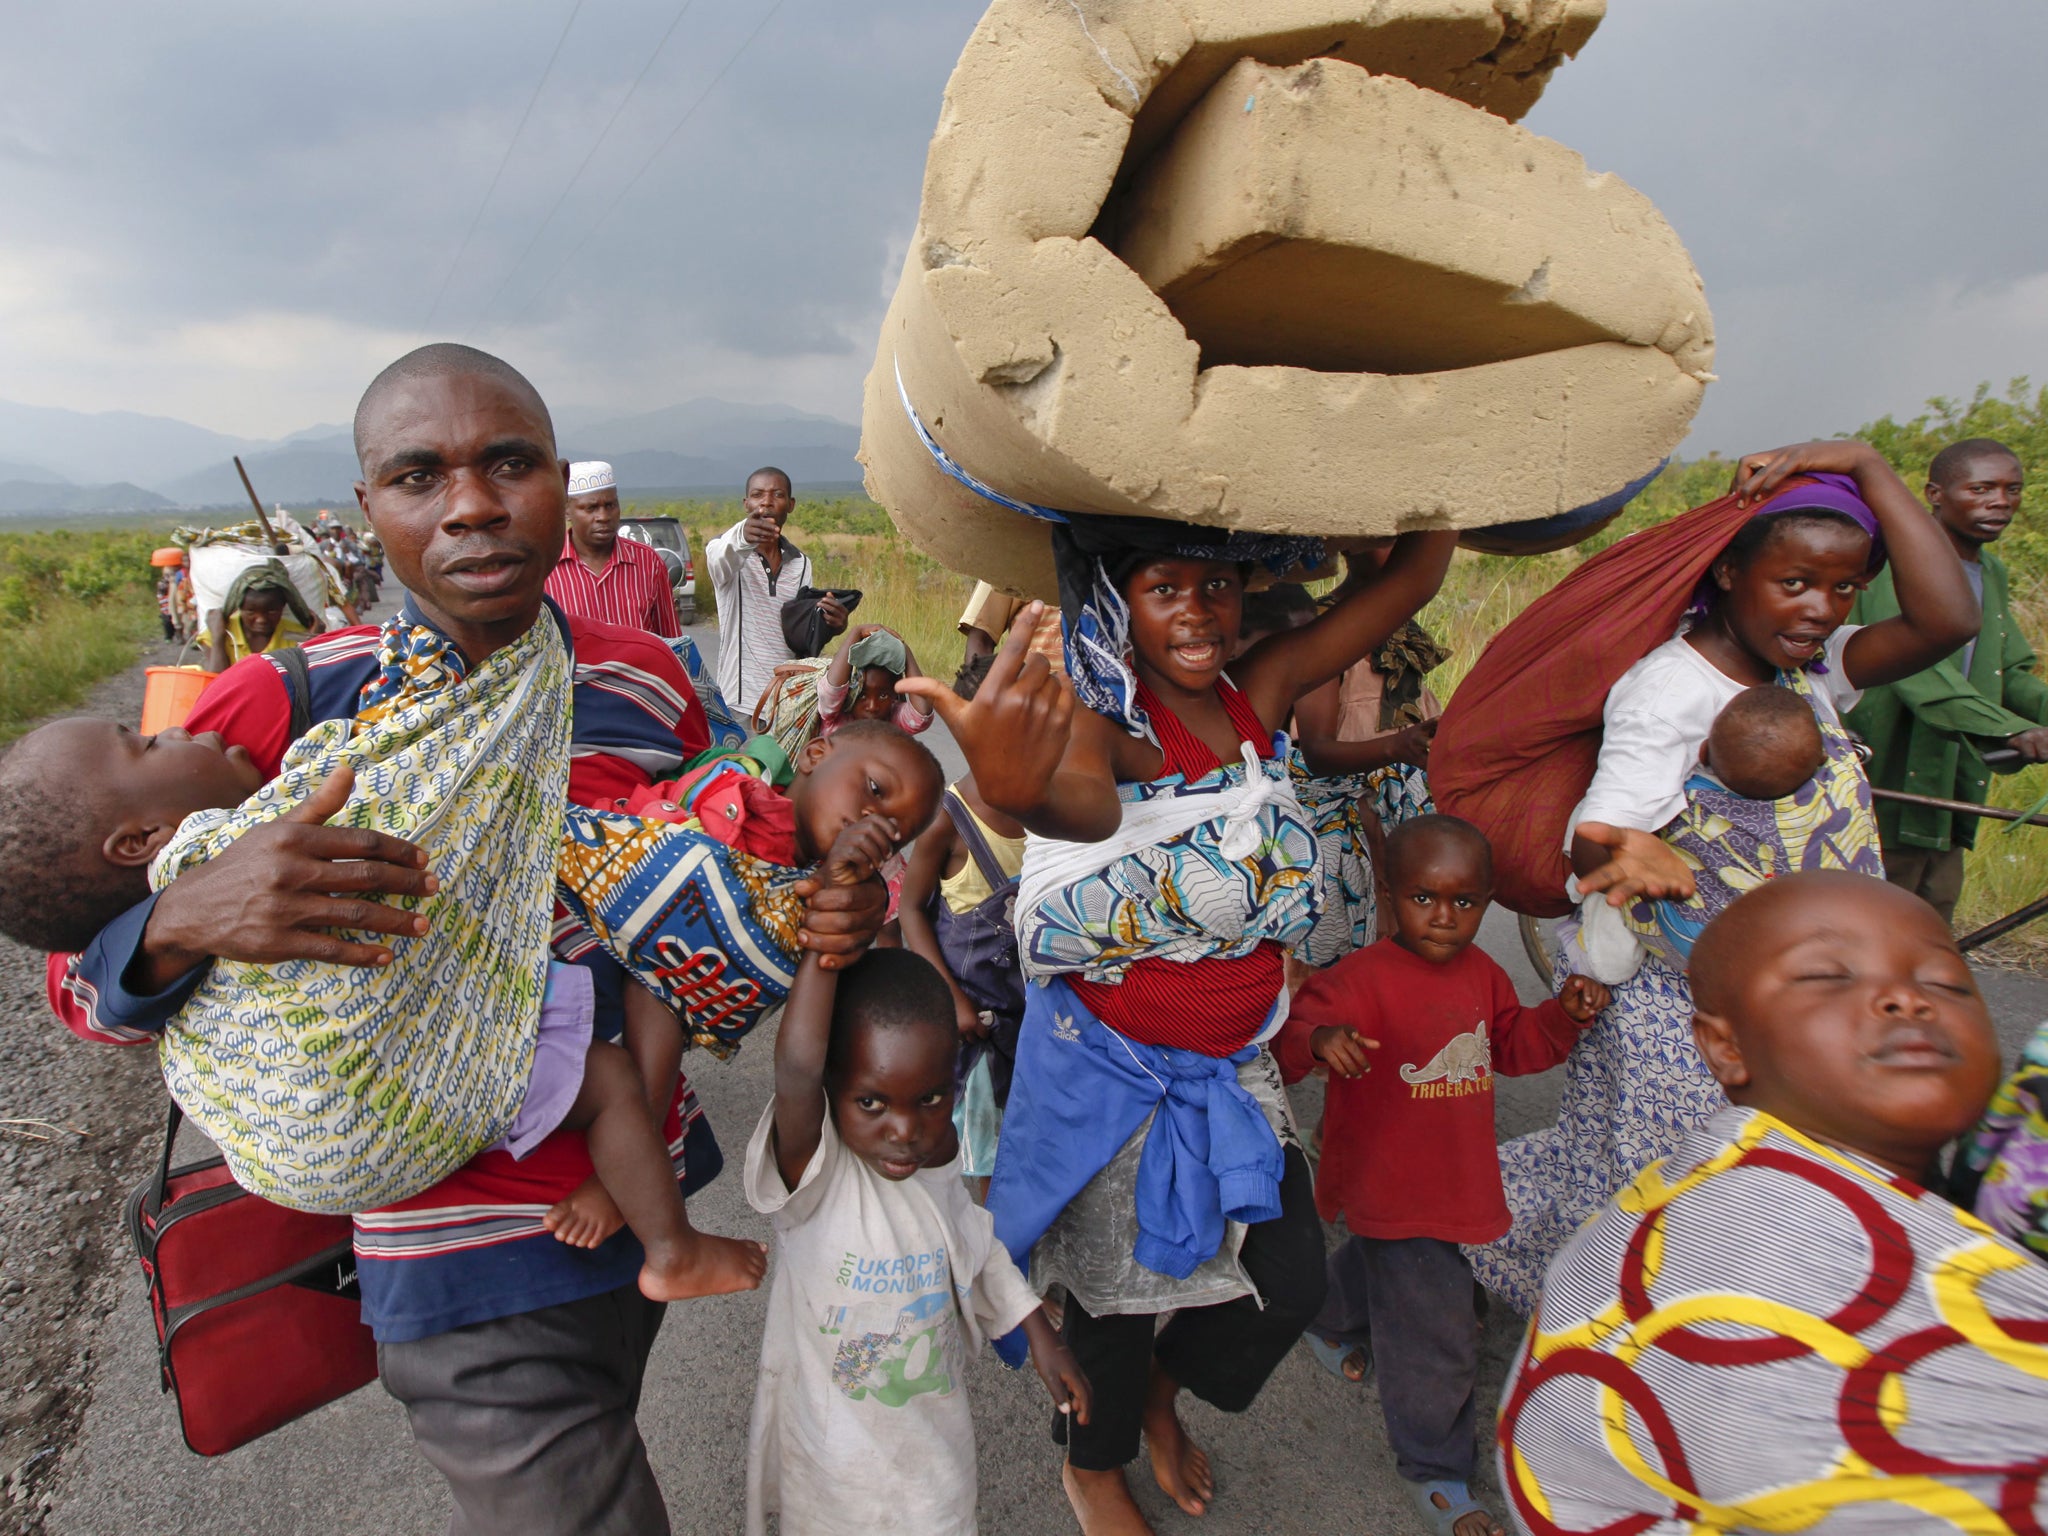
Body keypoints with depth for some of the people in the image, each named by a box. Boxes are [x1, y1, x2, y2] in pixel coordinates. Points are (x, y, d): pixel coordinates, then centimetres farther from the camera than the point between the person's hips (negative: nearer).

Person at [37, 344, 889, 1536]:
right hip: (472, 1257, -4)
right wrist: (187, 922, -30)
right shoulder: (281, 709, -14)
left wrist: (817, 921, -13)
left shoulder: (647, 682, -5)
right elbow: (84, 984, -8)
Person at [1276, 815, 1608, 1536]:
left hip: (1457, 1178, 8)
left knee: (1380, 1261, 33)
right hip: (1392, 1189, -8)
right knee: (1432, 1330, -2)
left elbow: (1512, 1044, 13)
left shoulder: (1481, 972, 1)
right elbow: (1293, 1031, -29)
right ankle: (1433, 1473, 21)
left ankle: (1329, 1323, 64)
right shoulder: (1363, 977, -24)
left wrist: (1564, 1015, -3)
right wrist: (1321, 1039, -51)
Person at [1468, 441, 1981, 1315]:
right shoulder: (1669, 687, -20)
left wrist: (1866, 467, -14)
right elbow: (1592, 840, -30)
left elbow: (1946, 619, -14)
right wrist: (1635, 855, -54)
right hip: (1675, 1009, -7)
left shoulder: (1812, 672, 3)